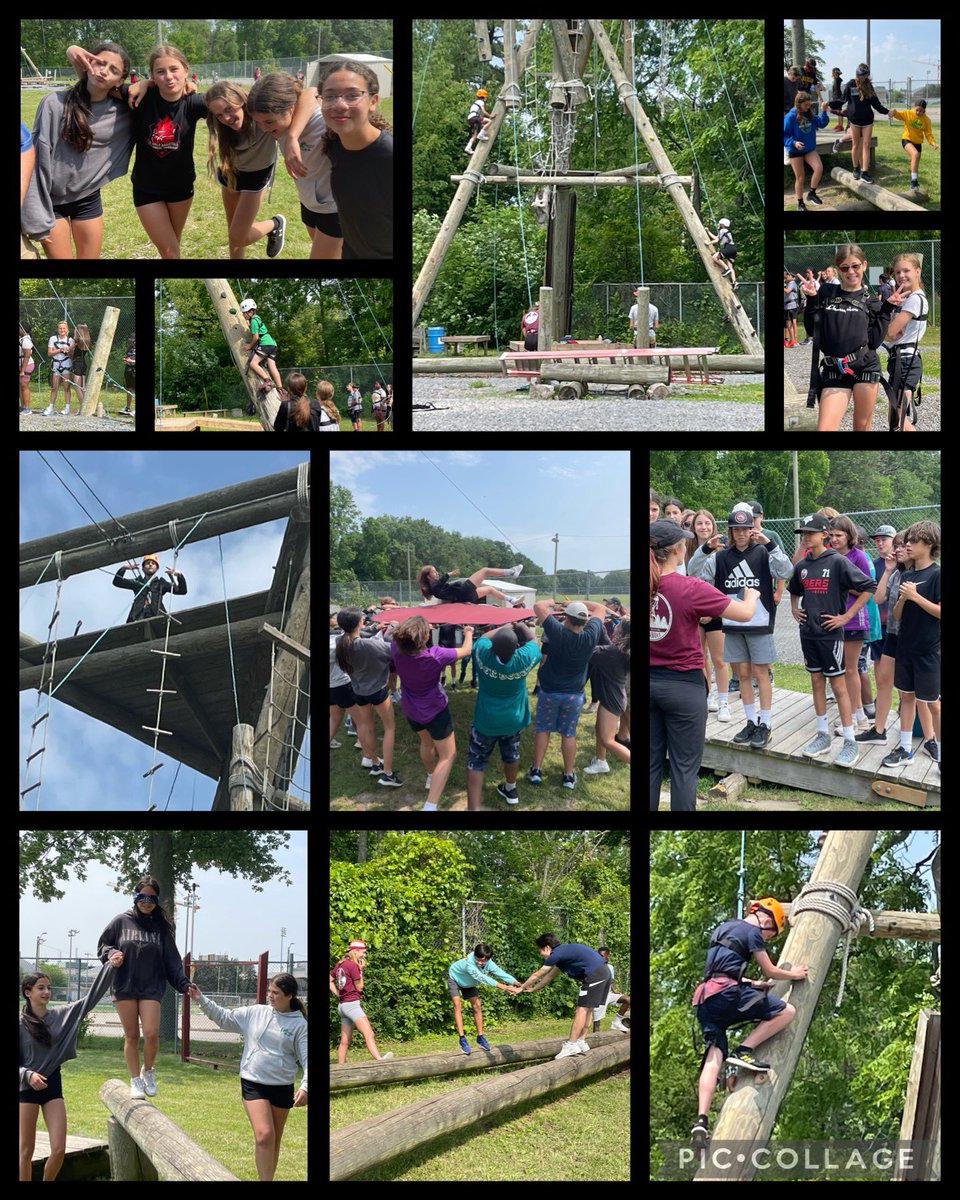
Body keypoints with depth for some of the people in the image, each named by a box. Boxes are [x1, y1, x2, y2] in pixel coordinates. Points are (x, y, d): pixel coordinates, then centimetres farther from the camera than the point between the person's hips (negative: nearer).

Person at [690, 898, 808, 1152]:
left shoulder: (722, 928, 30)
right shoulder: (752, 931, 5)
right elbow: (770, 971, 8)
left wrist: (755, 983, 39)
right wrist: (794, 974, 26)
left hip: (705, 999, 8)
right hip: (727, 992, -8)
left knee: (713, 1057, -2)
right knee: (786, 1011, -2)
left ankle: (702, 1120, -19)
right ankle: (743, 1051, -13)